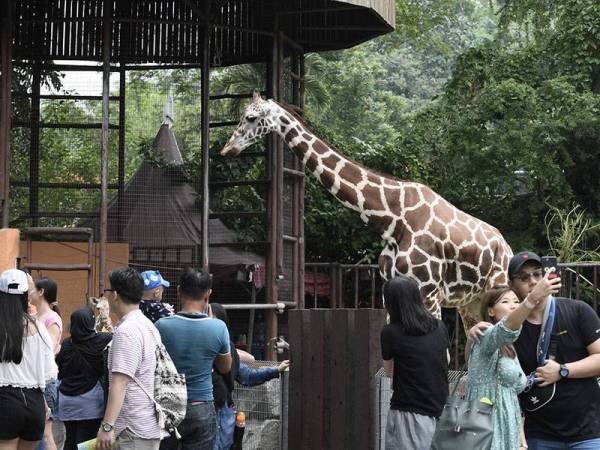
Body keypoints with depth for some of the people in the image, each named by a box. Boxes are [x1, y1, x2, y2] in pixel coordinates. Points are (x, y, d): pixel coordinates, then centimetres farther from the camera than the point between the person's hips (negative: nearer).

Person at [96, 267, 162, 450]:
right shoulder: (148, 325, 16)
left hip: (135, 430, -10)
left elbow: (119, 383, -22)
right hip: (150, 426, 10)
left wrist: (107, 426, -23)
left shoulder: (126, 330, -16)